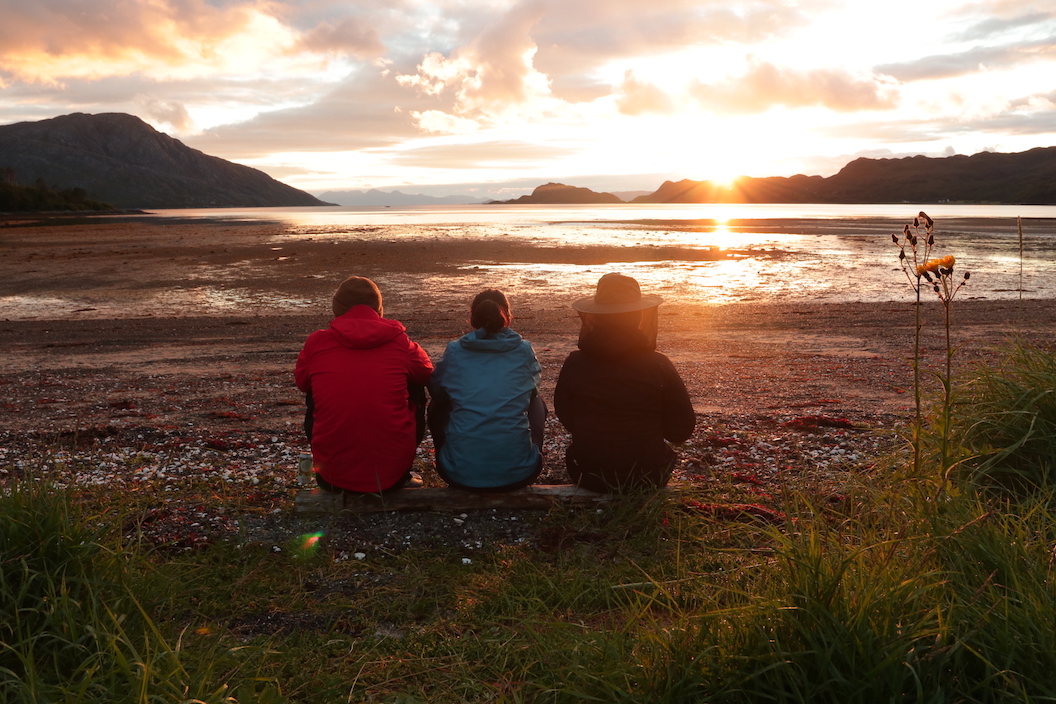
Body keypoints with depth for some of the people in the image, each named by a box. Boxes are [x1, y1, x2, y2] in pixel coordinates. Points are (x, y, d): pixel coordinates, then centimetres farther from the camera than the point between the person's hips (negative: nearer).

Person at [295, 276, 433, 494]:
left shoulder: (316, 342, -2)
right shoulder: (400, 343, -3)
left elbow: (302, 383, 17)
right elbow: (427, 374, 17)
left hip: (332, 477, 1)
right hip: (392, 476, -1)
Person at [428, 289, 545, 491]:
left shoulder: (454, 352, 0)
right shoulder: (524, 351, 0)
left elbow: (435, 390, 18)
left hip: (460, 475, 0)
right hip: (517, 474, 0)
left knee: (437, 407, 28)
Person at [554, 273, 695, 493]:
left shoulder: (574, 365, -14)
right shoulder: (659, 366, -16)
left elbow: (566, 419, 2)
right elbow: (682, 431, -7)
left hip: (588, 476, 1)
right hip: (647, 478, 0)